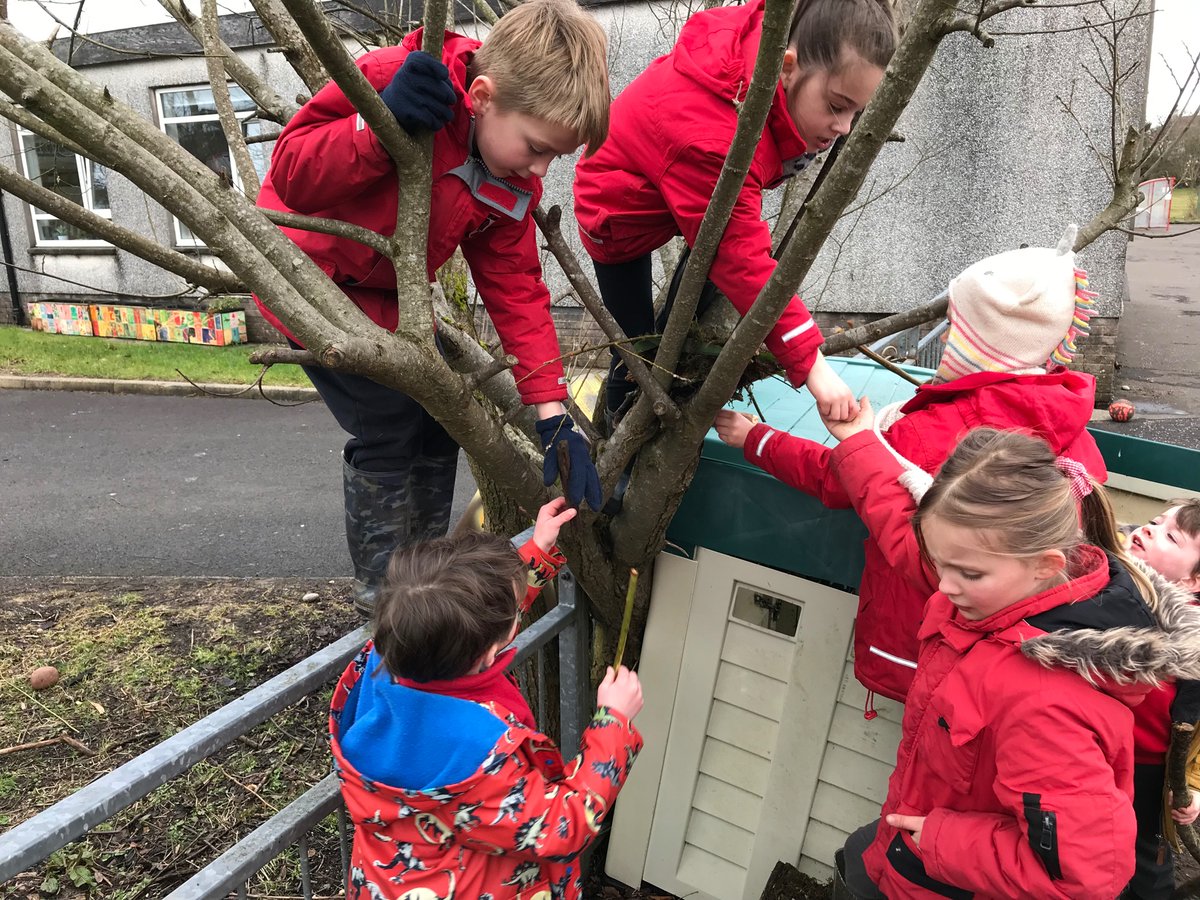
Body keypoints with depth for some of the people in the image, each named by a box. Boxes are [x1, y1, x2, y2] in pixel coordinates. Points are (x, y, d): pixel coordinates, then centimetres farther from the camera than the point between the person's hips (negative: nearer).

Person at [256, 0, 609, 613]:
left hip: (387, 295, 7)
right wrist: (381, 126, -45)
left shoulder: (514, 180, -11)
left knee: (440, 419, 6)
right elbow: (291, 176, -26)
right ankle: (381, 596, 11)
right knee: (392, 429, -10)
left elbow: (516, 291, -11)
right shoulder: (389, 79, -29)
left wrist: (553, 418, -17)